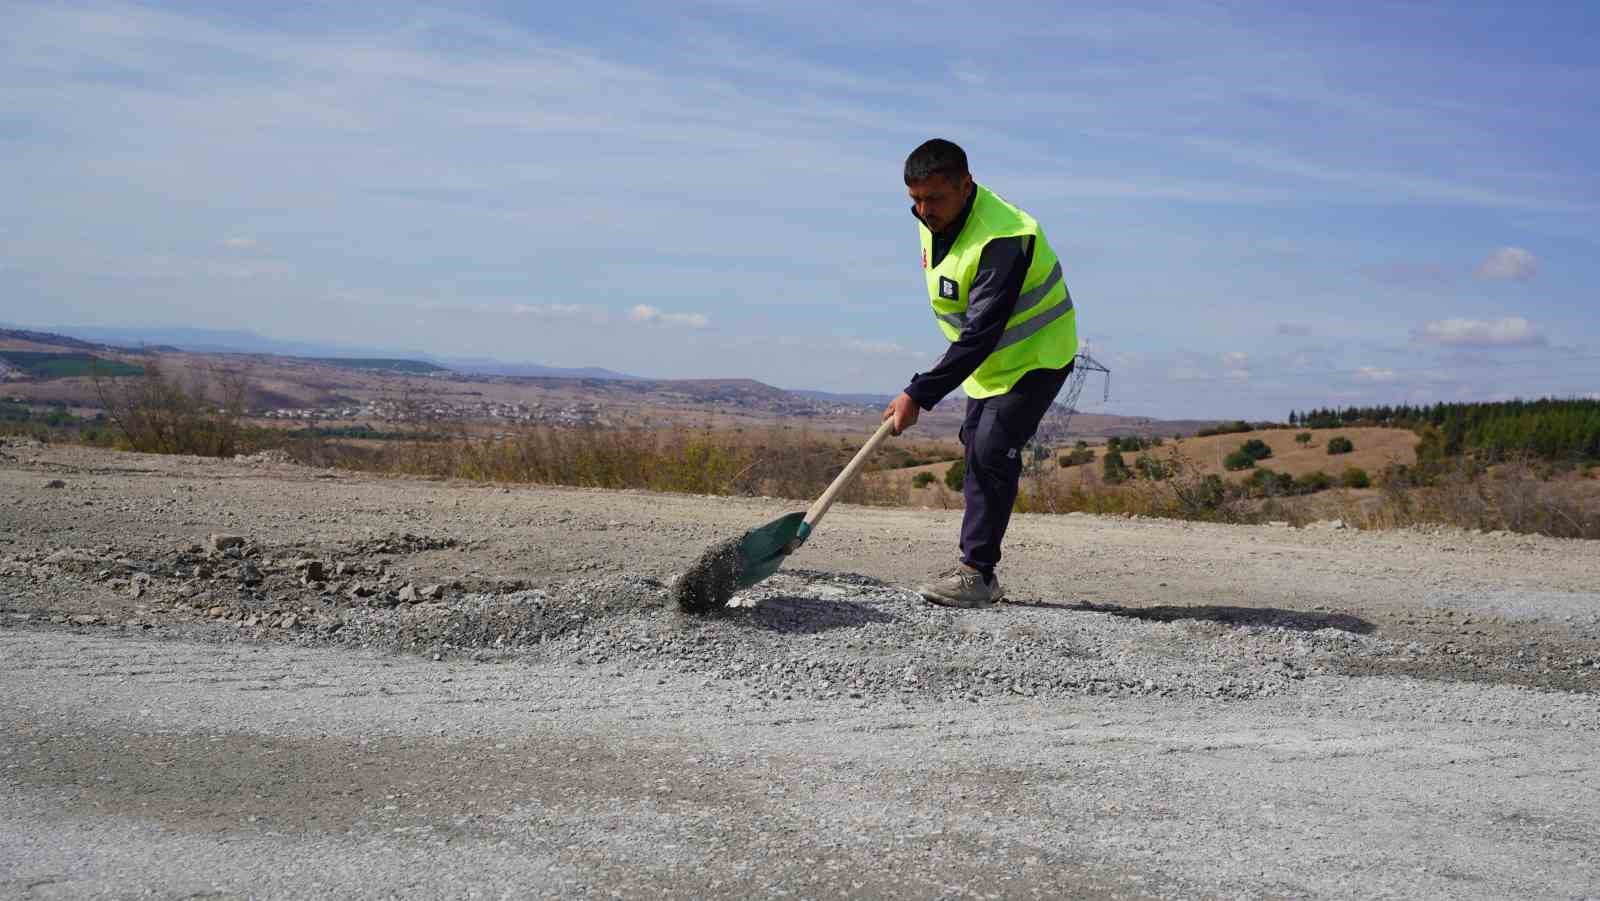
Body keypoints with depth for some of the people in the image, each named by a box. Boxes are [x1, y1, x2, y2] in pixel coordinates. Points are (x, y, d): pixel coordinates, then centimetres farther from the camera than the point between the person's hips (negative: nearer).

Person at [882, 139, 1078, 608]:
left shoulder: (1002, 239, -34)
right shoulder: (935, 218, -5)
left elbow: (981, 335, -37)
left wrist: (919, 395, -40)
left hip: (1035, 358, -9)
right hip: (988, 359, 9)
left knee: (992, 452, -19)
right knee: (976, 452, 9)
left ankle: (976, 573, -14)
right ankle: (978, 573, 15)